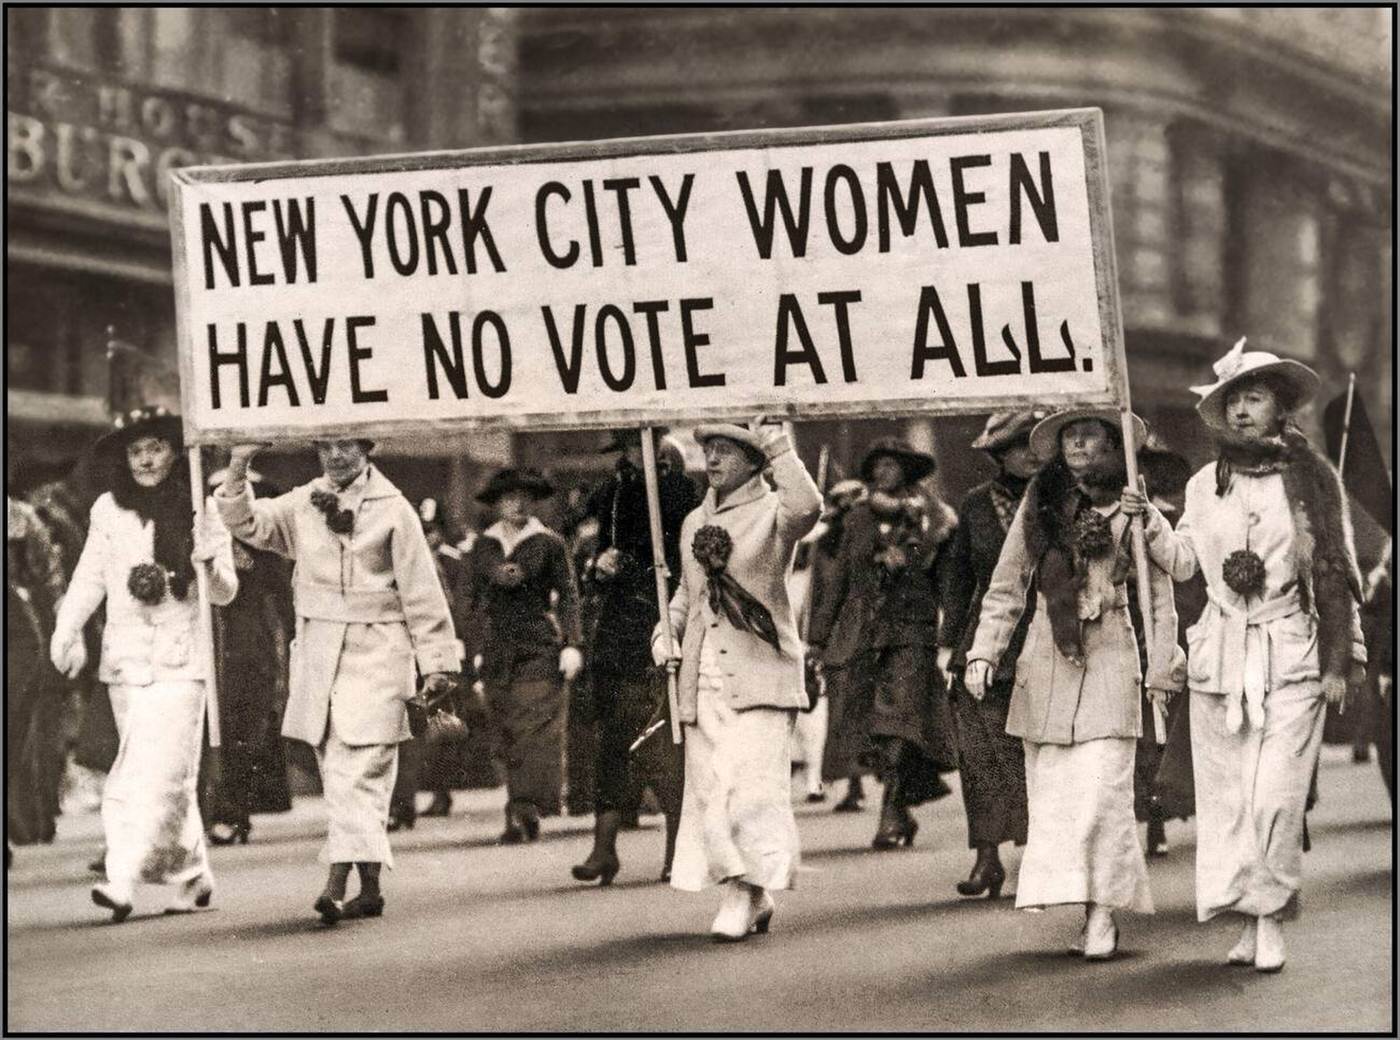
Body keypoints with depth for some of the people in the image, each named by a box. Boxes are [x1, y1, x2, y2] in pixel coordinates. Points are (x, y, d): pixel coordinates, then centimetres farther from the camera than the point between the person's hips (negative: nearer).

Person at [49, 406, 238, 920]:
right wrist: (66, 631, 1)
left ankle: (123, 881, -19)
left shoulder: (202, 511, 0)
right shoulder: (108, 510, 5)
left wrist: (211, 572, -18)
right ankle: (192, 877, 20)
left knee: (157, 770, -13)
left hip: (180, 659, -3)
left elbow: (225, 593, 4)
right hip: (125, 658, 3)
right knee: (168, 772, 9)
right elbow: (89, 578, 13)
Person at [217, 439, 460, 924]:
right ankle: (368, 888, 13)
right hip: (317, 657, 5)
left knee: (358, 771, -13)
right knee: (337, 774, 6)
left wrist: (437, 661, -1)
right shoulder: (302, 505, 11)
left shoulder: (392, 510, -1)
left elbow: (421, 592, 0)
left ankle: (337, 884, -21)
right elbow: (248, 523, 1)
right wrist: (238, 468, -14)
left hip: (374, 654, -5)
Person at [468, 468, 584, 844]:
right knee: (508, 733, 2)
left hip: (539, 647, -4)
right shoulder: (483, 547, 12)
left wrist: (572, 644, -6)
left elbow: (568, 595, 2)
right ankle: (524, 815, 7)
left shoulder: (549, 543, 2)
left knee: (535, 728, -12)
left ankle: (525, 810, -18)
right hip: (497, 650, 4)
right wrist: (472, 644, 16)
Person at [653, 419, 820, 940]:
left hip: (758, 673, -6)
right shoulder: (694, 523, 17)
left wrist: (778, 449, -27)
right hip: (702, 677, 6)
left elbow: (807, 507, -27)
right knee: (709, 788, 5)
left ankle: (744, 892, -6)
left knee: (751, 784, -13)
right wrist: (665, 631, 11)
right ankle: (751, 896, 15)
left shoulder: (772, 512, -3)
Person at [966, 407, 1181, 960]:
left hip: (1109, 665, -3)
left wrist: (1162, 667, 2)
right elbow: (1005, 588, 10)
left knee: (1101, 790, -11)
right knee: (1051, 794, 0)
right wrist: (983, 653, 0)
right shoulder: (1038, 506, 8)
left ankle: (1102, 914, -8)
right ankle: (1072, 898, 6)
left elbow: (1160, 595, 6)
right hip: (1046, 663, 3)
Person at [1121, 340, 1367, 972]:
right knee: (1226, 795, 3)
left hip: (1292, 659, -3)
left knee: (1276, 797, -10)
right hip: (1220, 655, 3)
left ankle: (1272, 921, 1)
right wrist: (1149, 522, -1)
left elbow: (1336, 573, 3)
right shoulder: (1204, 486, 9)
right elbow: (1182, 563, 15)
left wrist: (1339, 660, 1)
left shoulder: (1312, 481, 0)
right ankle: (1249, 920, 12)